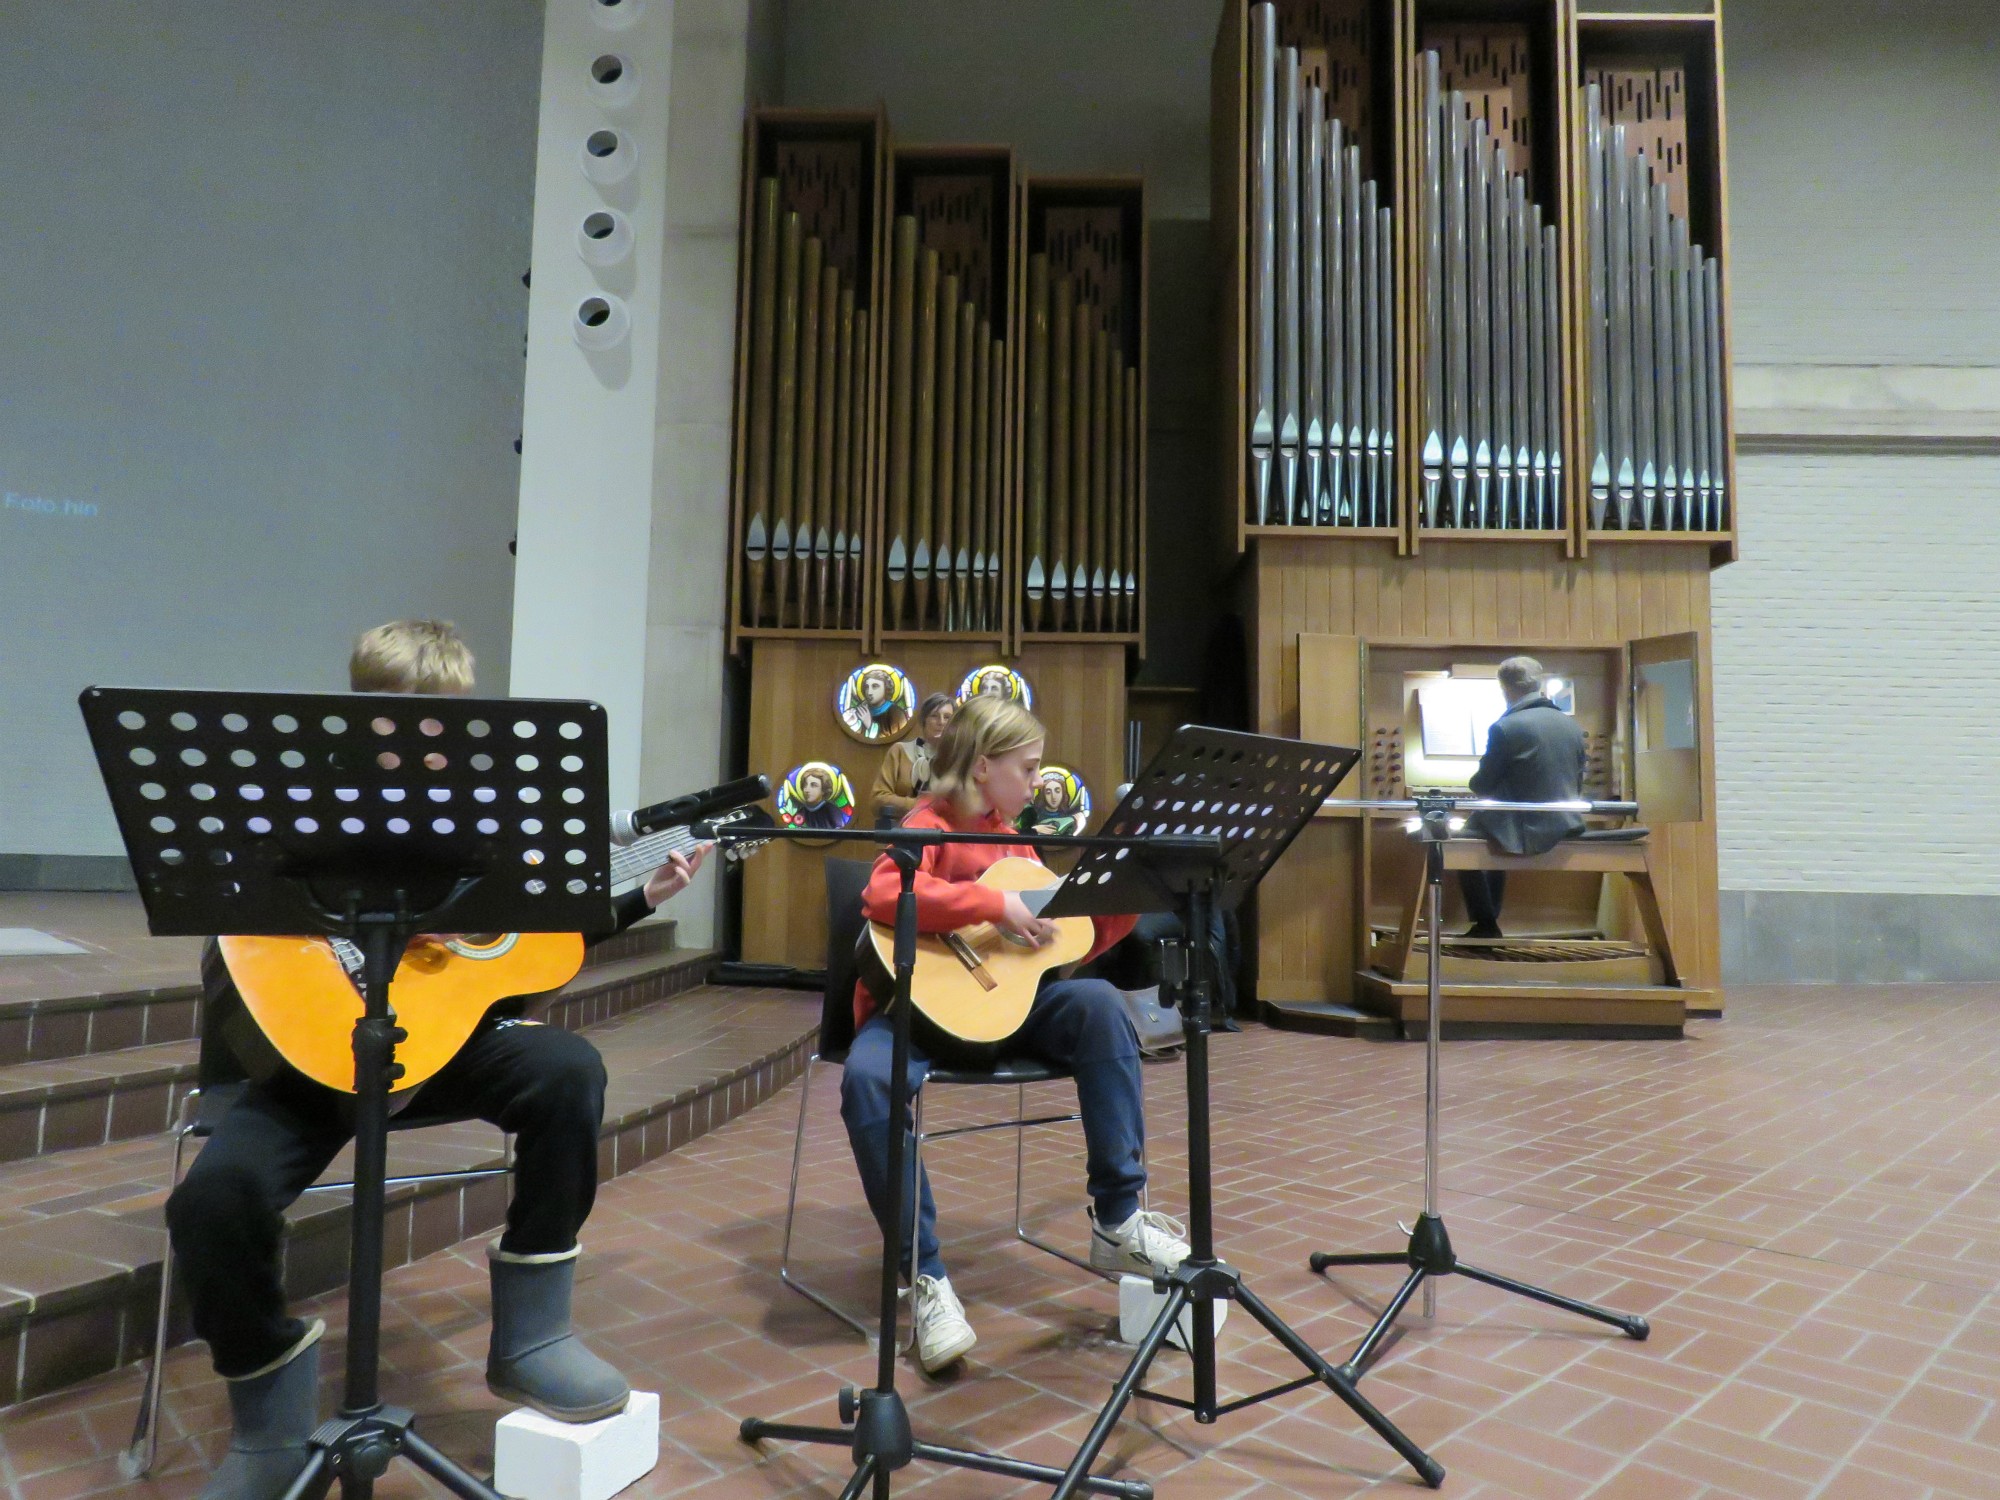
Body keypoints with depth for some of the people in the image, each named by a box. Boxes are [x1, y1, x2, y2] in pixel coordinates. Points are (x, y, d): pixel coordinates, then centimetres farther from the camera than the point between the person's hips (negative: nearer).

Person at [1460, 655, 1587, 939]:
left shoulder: (1505, 727, -16)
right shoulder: (1571, 725, 4)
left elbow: (1482, 787, -8)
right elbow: (1577, 784, 13)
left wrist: (1476, 781, 15)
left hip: (1526, 832, -7)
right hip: (1567, 828, 7)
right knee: (1497, 830, 31)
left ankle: (1485, 925, 16)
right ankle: (1489, 919, 35)